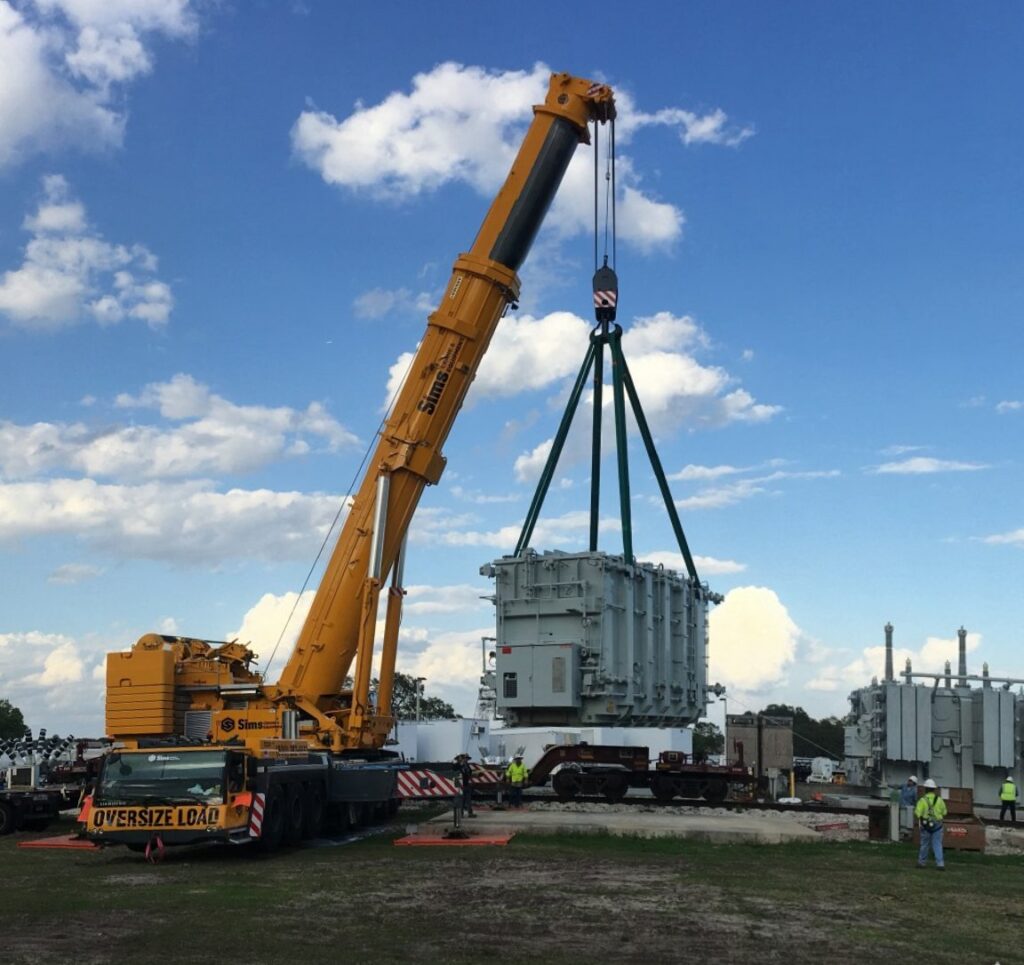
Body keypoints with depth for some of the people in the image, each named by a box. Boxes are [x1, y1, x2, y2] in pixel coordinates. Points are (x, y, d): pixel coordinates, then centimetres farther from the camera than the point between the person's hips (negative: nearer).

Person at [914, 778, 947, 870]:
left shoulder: (922, 800, -10)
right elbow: (944, 812, 3)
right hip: (937, 825, 1)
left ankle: (922, 862, 24)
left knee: (925, 844, 14)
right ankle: (940, 864, -9)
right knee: (937, 845, 2)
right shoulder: (939, 799, -4)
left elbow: (917, 813, -17)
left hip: (926, 825, -1)